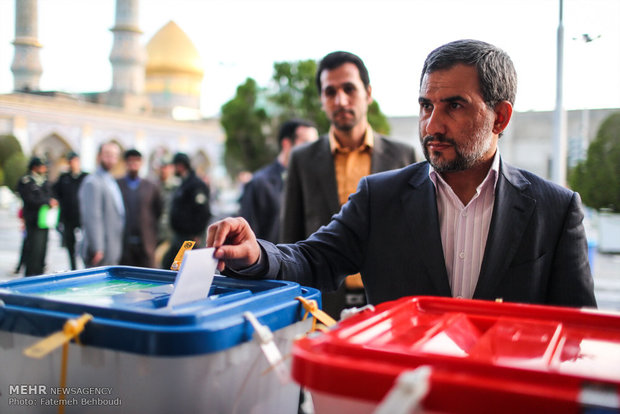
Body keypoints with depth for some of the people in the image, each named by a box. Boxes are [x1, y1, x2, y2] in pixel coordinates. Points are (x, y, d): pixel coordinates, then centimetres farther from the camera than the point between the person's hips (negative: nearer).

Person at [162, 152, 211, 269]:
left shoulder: (197, 185, -15)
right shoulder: (184, 184, 18)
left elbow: (204, 212, -20)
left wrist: (197, 235, -21)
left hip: (189, 236, -10)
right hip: (179, 235, 10)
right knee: (167, 262, 12)